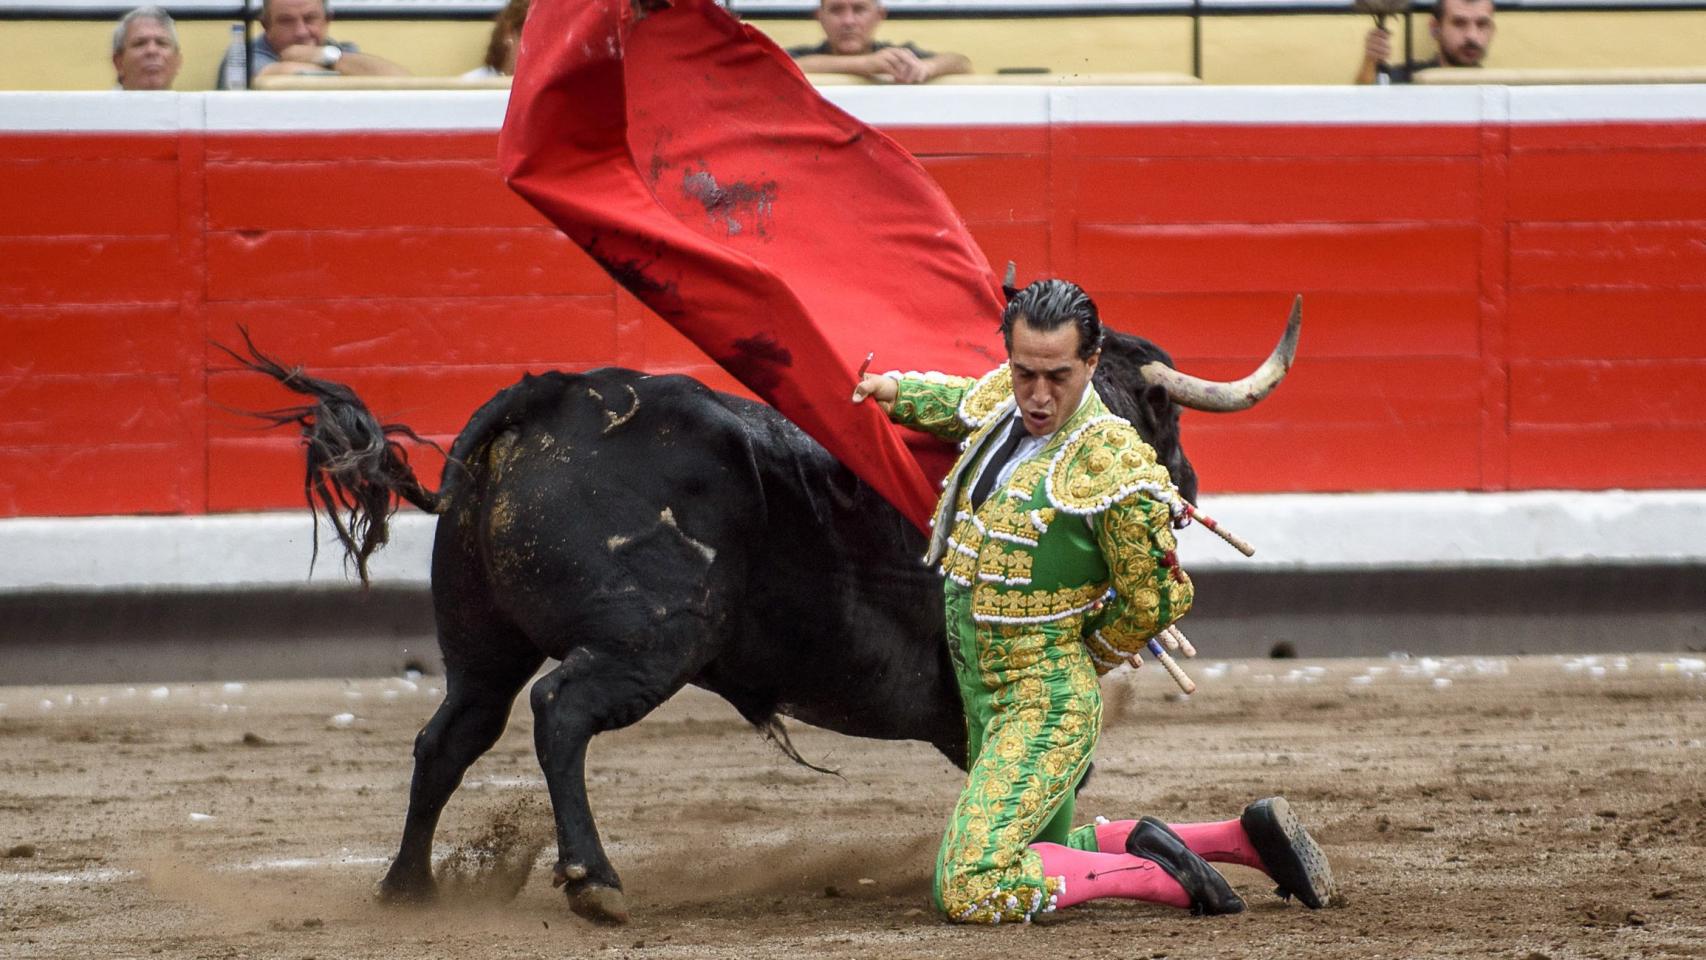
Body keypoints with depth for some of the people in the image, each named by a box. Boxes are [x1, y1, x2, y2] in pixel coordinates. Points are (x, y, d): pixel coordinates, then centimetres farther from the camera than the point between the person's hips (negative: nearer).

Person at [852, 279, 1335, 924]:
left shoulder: (1115, 471, -21)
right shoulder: (997, 399, 0)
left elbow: (1154, 603, -9)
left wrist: (1082, 664, 3)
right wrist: (899, 392, 14)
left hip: (1043, 707, -9)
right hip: (983, 697, 9)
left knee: (971, 891, -22)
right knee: (1039, 855, 24)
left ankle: (1160, 874, -10)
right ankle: (1245, 837, 27)